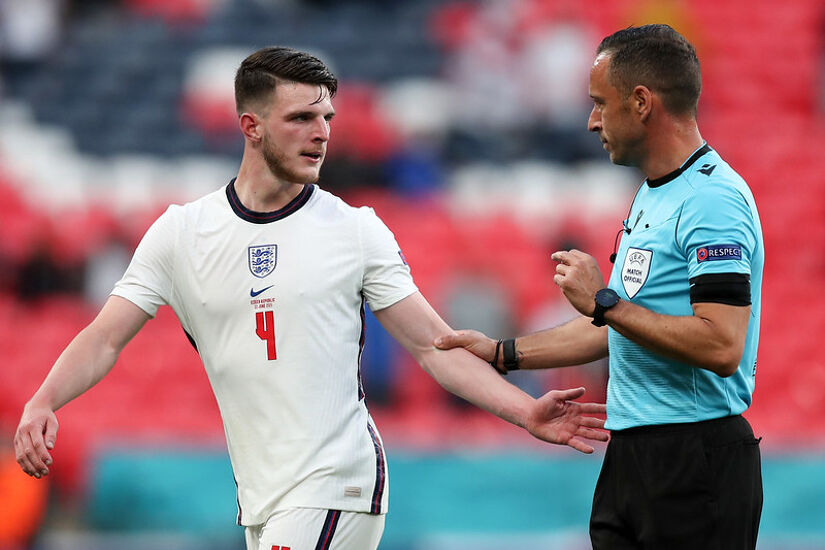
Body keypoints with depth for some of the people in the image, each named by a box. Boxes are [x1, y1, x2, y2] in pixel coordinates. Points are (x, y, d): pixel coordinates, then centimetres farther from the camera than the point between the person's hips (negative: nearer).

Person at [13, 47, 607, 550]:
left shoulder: (356, 229, 0)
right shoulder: (181, 232, 4)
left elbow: (433, 345, 2)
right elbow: (106, 339, 2)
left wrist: (527, 412, -9)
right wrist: (42, 404, -16)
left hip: (337, 483, -4)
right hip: (260, 498, 4)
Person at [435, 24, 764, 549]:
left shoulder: (713, 200, -16)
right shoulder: (652, 194, 18)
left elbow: (721, 347, -26)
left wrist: (605, 300, -19)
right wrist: (502, 352, 24)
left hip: (696, 461, -10)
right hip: (632, 456, 10)